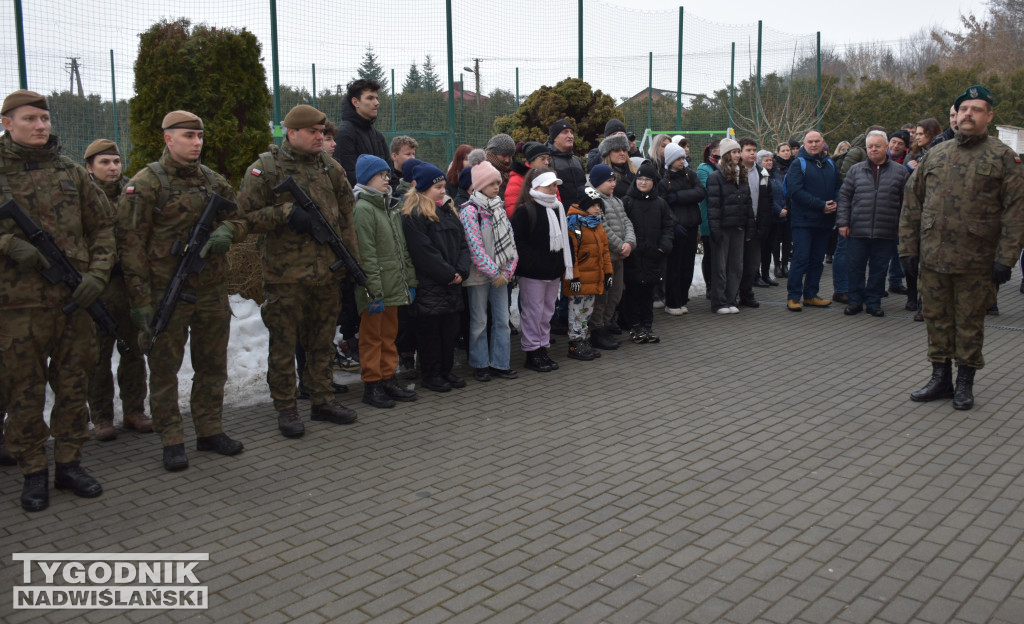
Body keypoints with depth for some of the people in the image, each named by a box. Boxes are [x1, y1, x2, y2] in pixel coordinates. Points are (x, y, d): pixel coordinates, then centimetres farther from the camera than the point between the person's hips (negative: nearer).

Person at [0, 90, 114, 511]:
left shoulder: (72, 173, 8)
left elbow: (103, 227, 10)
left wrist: (98, 273, -4)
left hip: (75, 301, 2)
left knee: (73, 386, 10)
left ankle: (69, 464, 23)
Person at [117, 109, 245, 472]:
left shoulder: (213, 181, 9)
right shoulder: (146, 184, -8)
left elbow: (238, 218, 21)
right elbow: (131, 245, -10)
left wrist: (226, 231, -6)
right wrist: (141, 301, -14)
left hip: (212, 291, 6)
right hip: (166, 293, -5)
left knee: (212, 364, 13)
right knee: (165, 368, 4)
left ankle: (210, 430, 26)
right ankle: (171, 441, 14)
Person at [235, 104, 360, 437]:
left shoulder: (330, 166, 10)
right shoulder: (265, 168, -5)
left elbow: (346, 215, 16)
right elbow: (245, 216, -8)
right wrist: (286, 213, -19)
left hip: (328, 273, 5)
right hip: (285, 275, -4)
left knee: (322, 343, 15)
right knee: (284, 346, 4)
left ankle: (323, 400, 27)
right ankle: (286, 409, 15)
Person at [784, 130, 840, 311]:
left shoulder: (830, 164, 14)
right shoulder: (798, 164, -5)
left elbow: (838, 187, 17)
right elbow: (795, 191, -15)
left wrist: (835, 202, -6)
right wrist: (820, 205, -19)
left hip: (824, 221, 6)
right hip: (803, 220, -6)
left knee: (817, 259, 10)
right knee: (801, 259, -7)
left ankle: (811, 295, 19)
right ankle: (793, 296, -1)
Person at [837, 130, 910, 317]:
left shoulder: (900, 171, 6)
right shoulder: (856, 170, 8)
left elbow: (906, 201, 8)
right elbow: (844, 196, 8)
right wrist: (843, 222, 0)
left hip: (886, 232, 0)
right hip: (858, 230, 1)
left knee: (879, 268, 6)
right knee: (856, 267, 6)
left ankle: (873, 302, 18)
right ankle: (855, 301, 17)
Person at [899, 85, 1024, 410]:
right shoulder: (935, 154, 11)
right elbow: (912, 202, 12)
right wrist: (908, 247, 6)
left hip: (976, 261, -4)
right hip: (933, 258, 4)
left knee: (969, 323, 6)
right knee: (937, 319, 10)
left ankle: (965, 383, 19)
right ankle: (941, 379, 22)